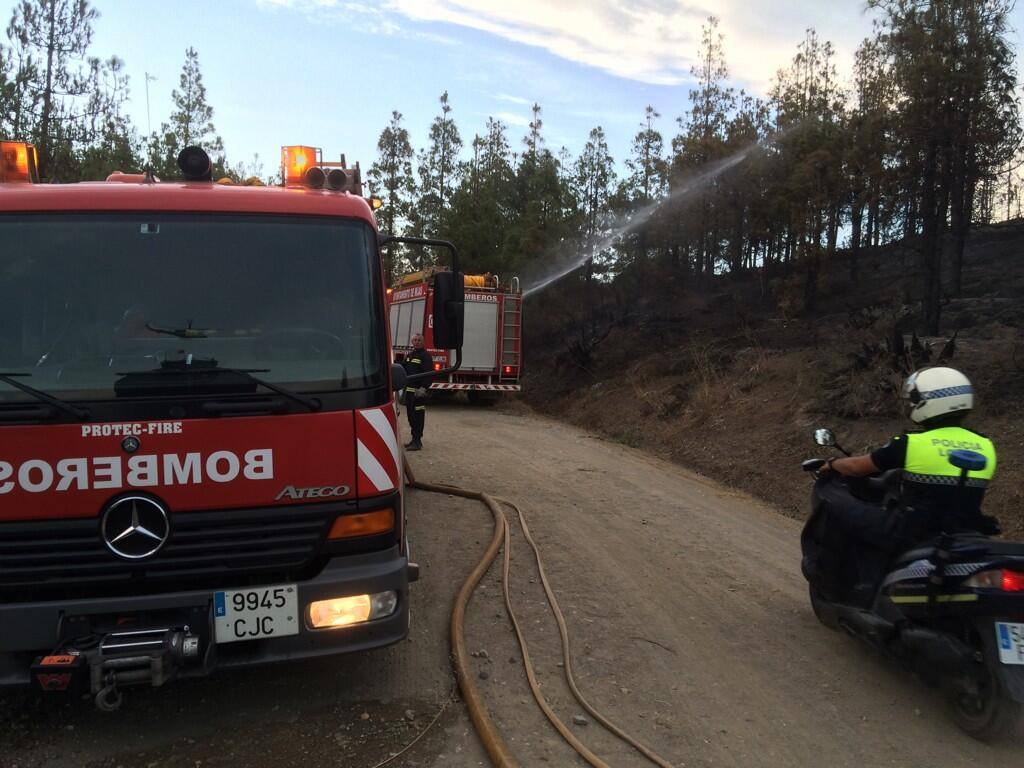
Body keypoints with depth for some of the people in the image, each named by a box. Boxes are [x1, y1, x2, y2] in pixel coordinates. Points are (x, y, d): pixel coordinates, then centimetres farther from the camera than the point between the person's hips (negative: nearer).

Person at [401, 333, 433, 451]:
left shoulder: (426, 356, -8)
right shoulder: (409, 355, 18)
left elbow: (429, 374, -16)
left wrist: (423, 388, -23)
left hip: (418, 392, -8)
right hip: (409, 390, 8)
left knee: (418, 416, -6)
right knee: (411, 415, 14)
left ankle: (417, 441, -2)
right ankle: (414, 439, 24)